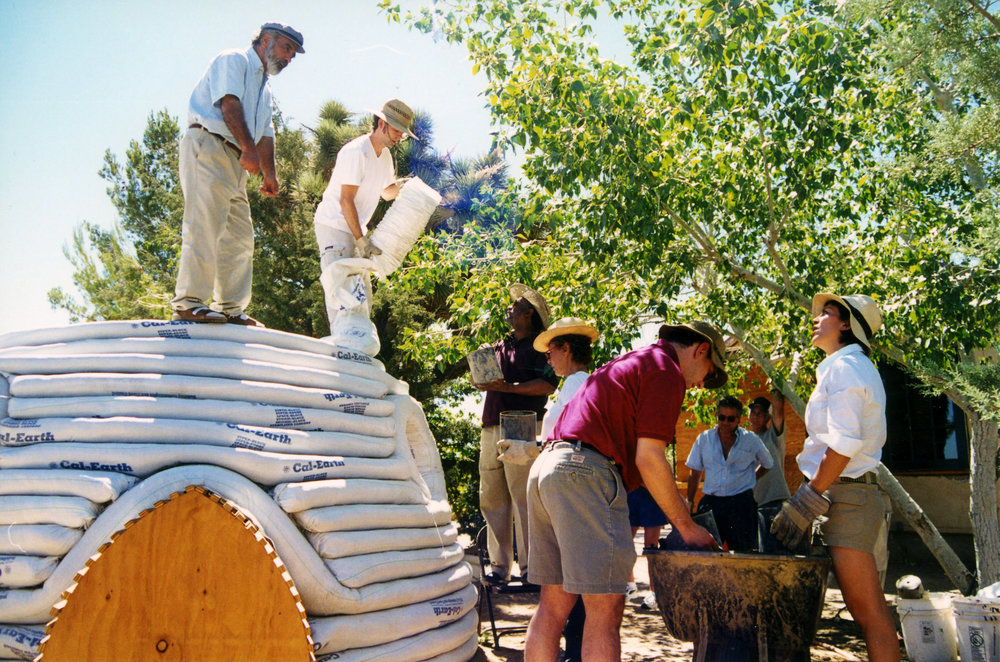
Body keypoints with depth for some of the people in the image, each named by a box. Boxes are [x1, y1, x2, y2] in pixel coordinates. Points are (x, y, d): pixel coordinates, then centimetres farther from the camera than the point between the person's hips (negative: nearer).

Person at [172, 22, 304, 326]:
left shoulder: (264, 88, 30)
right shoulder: (234, 60, 4)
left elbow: (265, 135, 22)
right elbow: (229, 103, -13)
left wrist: (269, 173, 5)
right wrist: (248, 148, -26)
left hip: (235, 163, 9)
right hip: (208, 145, -9)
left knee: (240, 236, 5)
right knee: (205, 227, -18)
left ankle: (231, 310, 7)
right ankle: (188, 302, -20)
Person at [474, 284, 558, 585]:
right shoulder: (498, 346, 25)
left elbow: (548, 384, -10)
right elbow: (482, 377, 28)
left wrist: (507, 387, -15)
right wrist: (483, 382, 4)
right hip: (491, 429, 7)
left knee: (523, 499, -10)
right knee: (492, 500, 5)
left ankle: (530, 566, -5)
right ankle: (499, 566, 11)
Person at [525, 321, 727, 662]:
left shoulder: (632, 362, 28)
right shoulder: (666, 371, -1)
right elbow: (648, 459, -9)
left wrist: (677, 501, 27)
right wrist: (687, 526, -1)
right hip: (584, 471, -10)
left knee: (554, 603, 11)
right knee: (605, 608, -7)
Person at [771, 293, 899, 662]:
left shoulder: (845, 366, -10)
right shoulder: (856, 367, 21)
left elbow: (844, 444, -19)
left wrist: (806, 501, -17)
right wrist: (810, 497, 19)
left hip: (847, 496, -10)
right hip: (850, 494, 10)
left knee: (867, 610, -8)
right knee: (869, 609, 11)